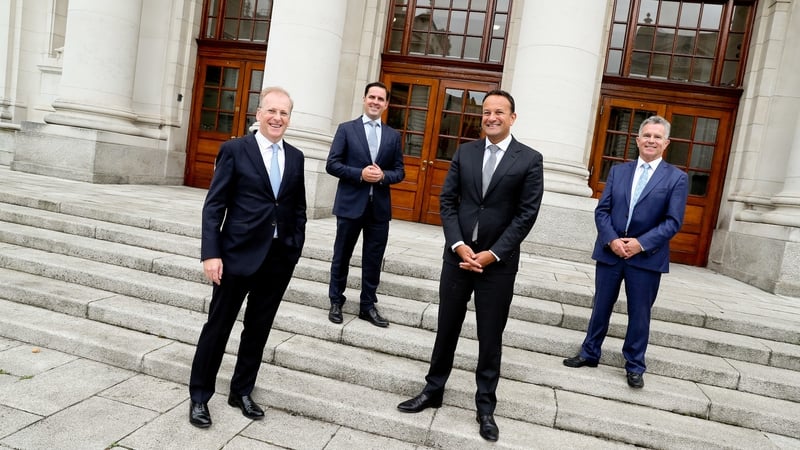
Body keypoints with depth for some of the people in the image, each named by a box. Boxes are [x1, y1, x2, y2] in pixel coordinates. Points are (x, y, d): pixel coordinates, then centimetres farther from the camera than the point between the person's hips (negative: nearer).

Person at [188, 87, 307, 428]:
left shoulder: (295, 157, 8)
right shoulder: (235, 150, -4)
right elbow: (214, 206, -7)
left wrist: (296, 248, 3)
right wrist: (211, 253, -14)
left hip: (280, 258, 4)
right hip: (238, 253, -4)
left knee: (258, 330, 14)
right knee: (218, 326, 7)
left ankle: (241, 392, 32)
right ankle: (199, 397, 25)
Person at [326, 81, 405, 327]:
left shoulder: (393, 135, 9)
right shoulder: (346, 129, 1)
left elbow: (399, 171, 8)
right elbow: (332, 164, -5)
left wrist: (383, 175, -13)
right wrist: (360, 173, -17)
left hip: (380, 206, 2)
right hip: (350, 204, -2)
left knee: (373, 260, 8)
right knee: (342, 256, 9)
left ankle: (368, 306, 21)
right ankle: (336, 302, 24)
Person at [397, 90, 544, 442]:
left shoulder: (530, 159, -2)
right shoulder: (464, 152, 5)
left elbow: (527, 214, -7)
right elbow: (447, 201, 2)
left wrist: (493, 254, -13)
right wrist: (459, 245, -10)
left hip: (499, 262, -2)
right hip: (458, 255, 2)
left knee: (490, 337, 9)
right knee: (446, 328, 13)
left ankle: (485, 406, 25)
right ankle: (433, 390, 30)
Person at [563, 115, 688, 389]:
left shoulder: (677, 178, 0)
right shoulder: (618, 171, 7)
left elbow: (673, 222, -6)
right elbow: (602, 210, 2)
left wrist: (641, 243, -17)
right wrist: (612, 240, -13)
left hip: (647, 257, -2)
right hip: (609, 252, 2)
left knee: (639, 314, 9)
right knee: (601, 307, 13)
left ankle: (635, 366, 25)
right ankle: (590, 354, 29)